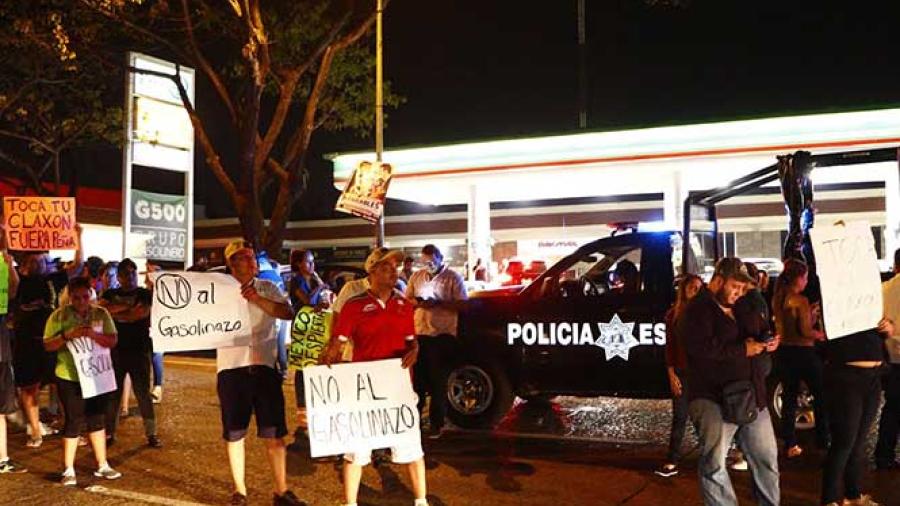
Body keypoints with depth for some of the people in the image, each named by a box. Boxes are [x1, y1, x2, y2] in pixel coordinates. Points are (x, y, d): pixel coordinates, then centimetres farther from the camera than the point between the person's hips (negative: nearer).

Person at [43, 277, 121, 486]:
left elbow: (112, 341, -5)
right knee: (74, 422, 1)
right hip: (70, 377, -3)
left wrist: (94, 334, -23)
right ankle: (68, 470, 15)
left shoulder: (101, 314, 0)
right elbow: (48, 345, -7)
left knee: (96, 420, 13)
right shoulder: (59, 315, -5)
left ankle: (102, 465, 23)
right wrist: (67, 335, -23)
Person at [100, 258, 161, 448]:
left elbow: (142, 313, -14)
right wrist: (127, 307, -15)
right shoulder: (110, 294, 11)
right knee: (113, 392, 7)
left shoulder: (144, 293, 3)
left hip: (139, 350, -2)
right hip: (115, 350, 2)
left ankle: (151, 433, 6)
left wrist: (114, 313, -5)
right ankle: (110, 433, 17)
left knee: (143, 392, 1)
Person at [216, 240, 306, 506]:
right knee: (234, 433, 10)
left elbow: (288, 313, -8)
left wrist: (258, 299, -19)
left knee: (274, 432, 3)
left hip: (264, 364, 0)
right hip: (231, 366, 0)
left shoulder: (267, 288, 7)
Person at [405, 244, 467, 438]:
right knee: (417, 380, 6)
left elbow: (462, 305, -9)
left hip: (443, 335, -3)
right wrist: (417, 302, -9)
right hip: (419, 334, 3)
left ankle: (436, 423, 14)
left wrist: (437, 303, -19)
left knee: (438, 382, 3)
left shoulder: (453, 277, -3)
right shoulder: (416, 277, 11)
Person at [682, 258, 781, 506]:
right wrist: (742, 350, -16)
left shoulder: (738, 309, 18)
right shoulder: (698, 309, -10)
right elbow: (702, 348, -24)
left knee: (767, 458, 17)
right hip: (714, 399, -8)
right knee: (715, 464, -5)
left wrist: (764, 344, 9)